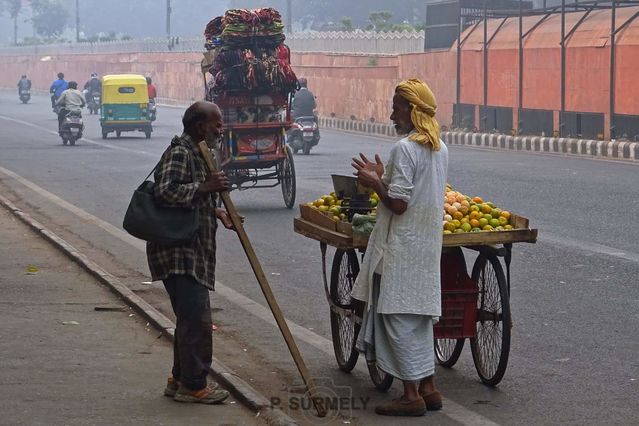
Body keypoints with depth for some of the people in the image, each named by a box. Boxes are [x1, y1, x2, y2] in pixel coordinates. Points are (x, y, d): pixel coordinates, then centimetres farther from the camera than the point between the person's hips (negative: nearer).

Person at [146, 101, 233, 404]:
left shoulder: (196, 153, 17)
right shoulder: (179, 153, -15)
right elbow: (165, 191, -29)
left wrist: (217, 212, 13)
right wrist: (205, 187, -26)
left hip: (193, 252, 11)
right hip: (179, 252, -11)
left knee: (191, 318, 15)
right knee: (196, 319, -9)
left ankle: (181, 379, 24)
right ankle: (193, 385, -2)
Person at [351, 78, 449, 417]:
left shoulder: (404, 149, -18)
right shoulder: (440, 148, 10)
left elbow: (399, 204, -22)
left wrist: (375, 184, -6)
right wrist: (382, 177, 17)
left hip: (401, 249, -9)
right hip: (427, 246, 9)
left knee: (399, 318, -2)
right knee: (420, 316, 16)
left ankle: (411, 395, -1)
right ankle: (427, 387, 19)